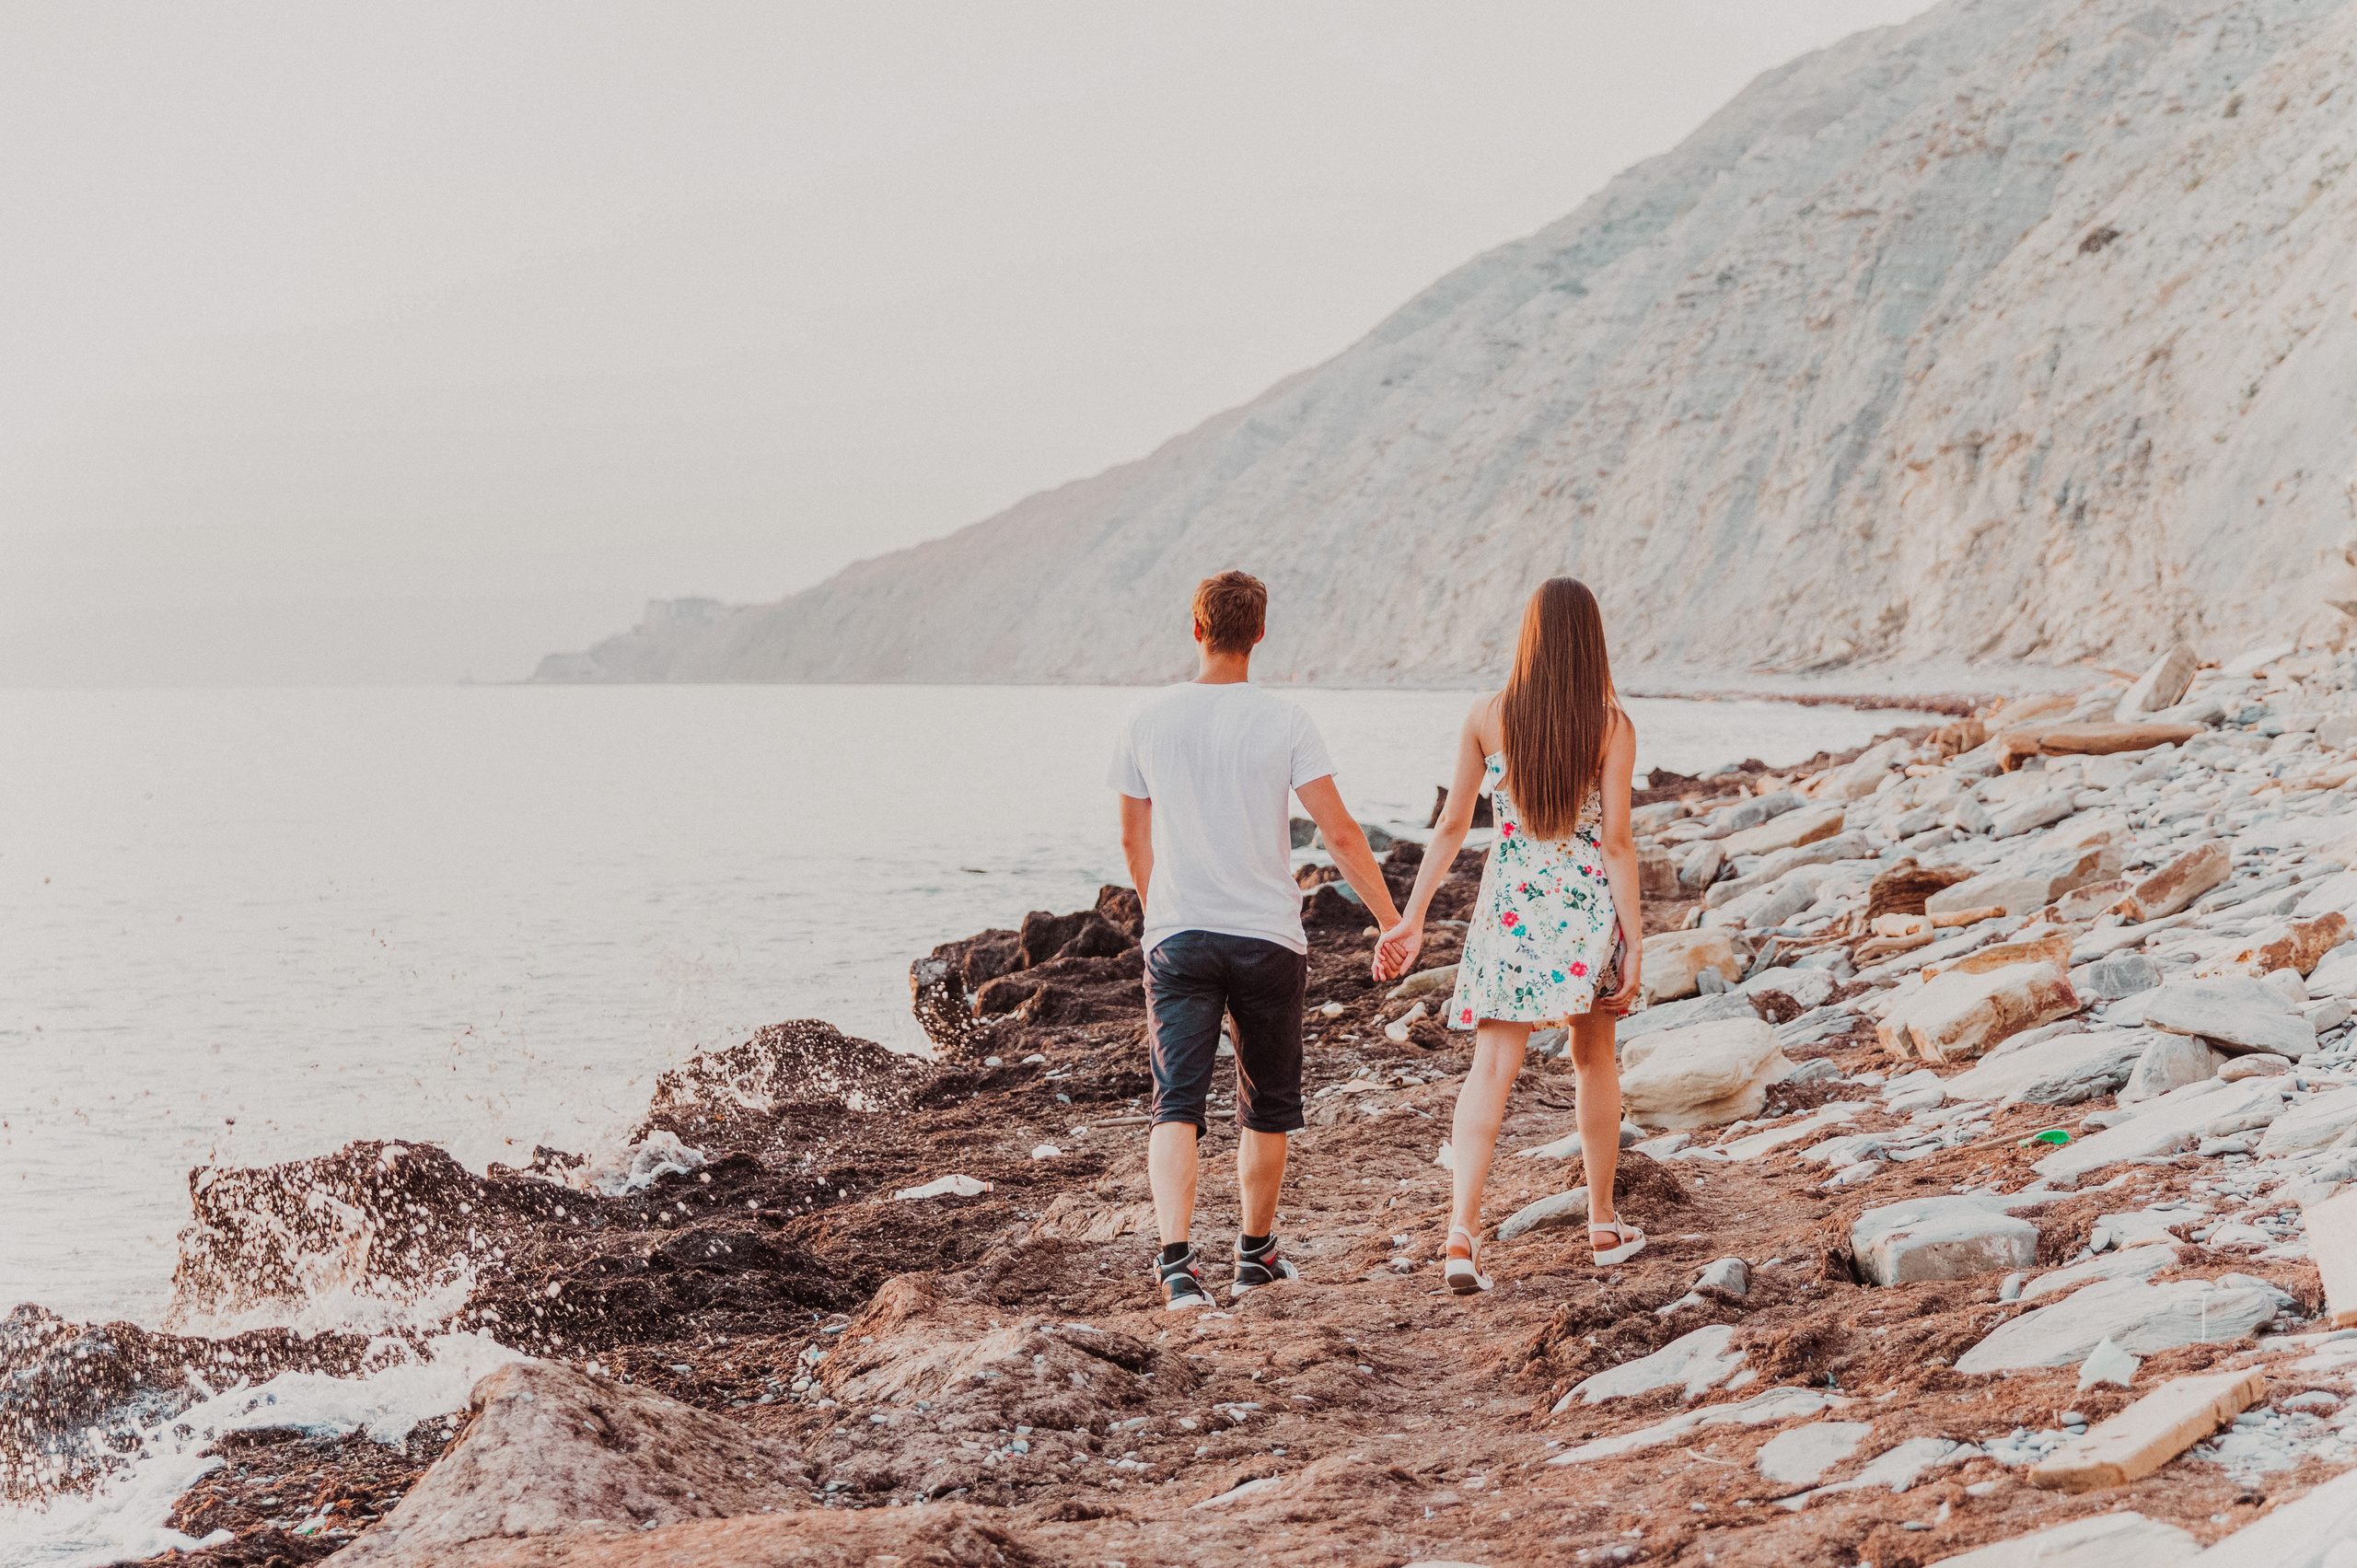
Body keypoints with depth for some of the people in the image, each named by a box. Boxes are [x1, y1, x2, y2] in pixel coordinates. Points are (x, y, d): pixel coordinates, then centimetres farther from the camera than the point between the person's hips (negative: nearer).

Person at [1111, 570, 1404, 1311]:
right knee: (1267, 1107, 17)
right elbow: (1340, 835, -9)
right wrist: (1393, 922, -2)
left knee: (1177, 1106, -5)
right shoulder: (1284, 723, -6)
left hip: (1177, 939, 1)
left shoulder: (1149, 720, 1)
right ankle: (1255, 1254, 29)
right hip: (1267, 939, -1)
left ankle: (1177, 1262, -22)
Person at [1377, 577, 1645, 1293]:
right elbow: (1617, 838, -10)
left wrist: (1413, 918, 5)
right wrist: (1634, 942, -6)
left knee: (1492, 1069, -3)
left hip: (1510, 905, 0)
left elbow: (1452, 825, -1)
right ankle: (1604, 1225, 30)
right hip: (1589, 904, 0)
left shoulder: (1488, 716, -3)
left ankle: (1462, 1233, -19)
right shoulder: (1611, 724, -7)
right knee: (1594, 1059, 19)